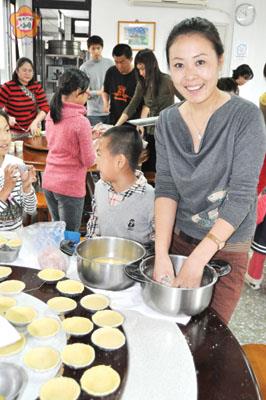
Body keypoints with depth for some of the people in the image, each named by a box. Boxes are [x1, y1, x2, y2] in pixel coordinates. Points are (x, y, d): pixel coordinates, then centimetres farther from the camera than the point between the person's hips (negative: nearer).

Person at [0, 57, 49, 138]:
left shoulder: (37, 86, -1)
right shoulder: (8, 87, -11)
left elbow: (45, 107, -6)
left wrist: (35, 122, -20)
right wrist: (7, 117, -27)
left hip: (32, 130, 3)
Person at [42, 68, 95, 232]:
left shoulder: (51, 115, 2)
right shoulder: (81, 121, -19)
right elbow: (89, 161, -13)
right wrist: (93, 143, 5)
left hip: (48, 181, 7)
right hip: (70, 186, -7)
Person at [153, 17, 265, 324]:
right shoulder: (167, 121, -3)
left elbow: (241, 195, -19)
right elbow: (165, 188, -6)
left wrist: (197, 260, -24)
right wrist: (161, 253, -17)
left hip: (226, 247, -3)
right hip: (177, 236, 3)